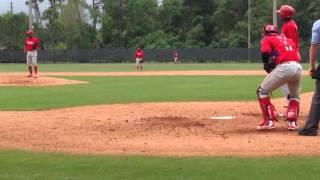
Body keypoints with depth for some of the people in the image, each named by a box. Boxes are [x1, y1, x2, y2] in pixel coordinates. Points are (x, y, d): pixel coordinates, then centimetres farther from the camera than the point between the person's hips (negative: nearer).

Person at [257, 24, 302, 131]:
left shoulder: (267, 39, 14)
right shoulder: (289, 40, 32)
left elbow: (265, 55, -4)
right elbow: (297, 56, 22)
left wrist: (269, 67, 13)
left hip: (283, 67, -5)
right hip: (298, 67, 5)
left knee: (262, 92, 11)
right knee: (295, 95, 30)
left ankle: (269, 121, 2)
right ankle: (292, 122, 13)